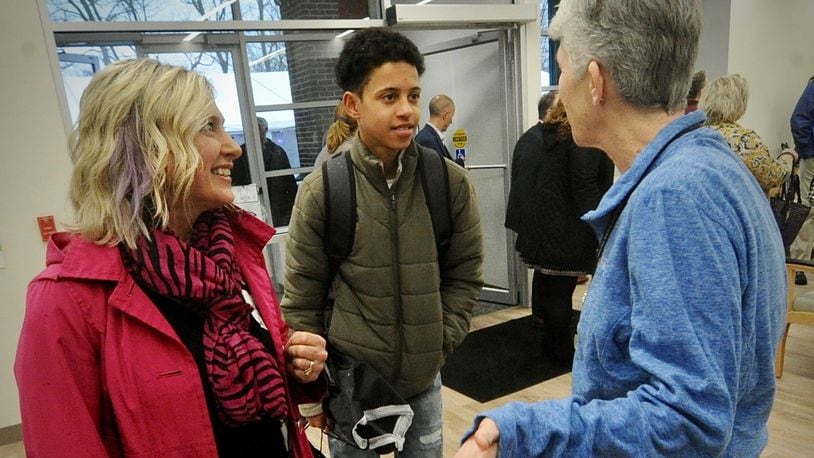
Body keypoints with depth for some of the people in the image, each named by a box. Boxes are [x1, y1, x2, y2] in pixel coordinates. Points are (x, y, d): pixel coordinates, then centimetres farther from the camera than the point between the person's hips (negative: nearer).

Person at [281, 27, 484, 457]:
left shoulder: (450, 182, -8)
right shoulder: (321, 190, -14)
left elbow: (465, 273, 2)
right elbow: (301, 299, -7)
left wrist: (438, 342, -3)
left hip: (424, 378, 3)